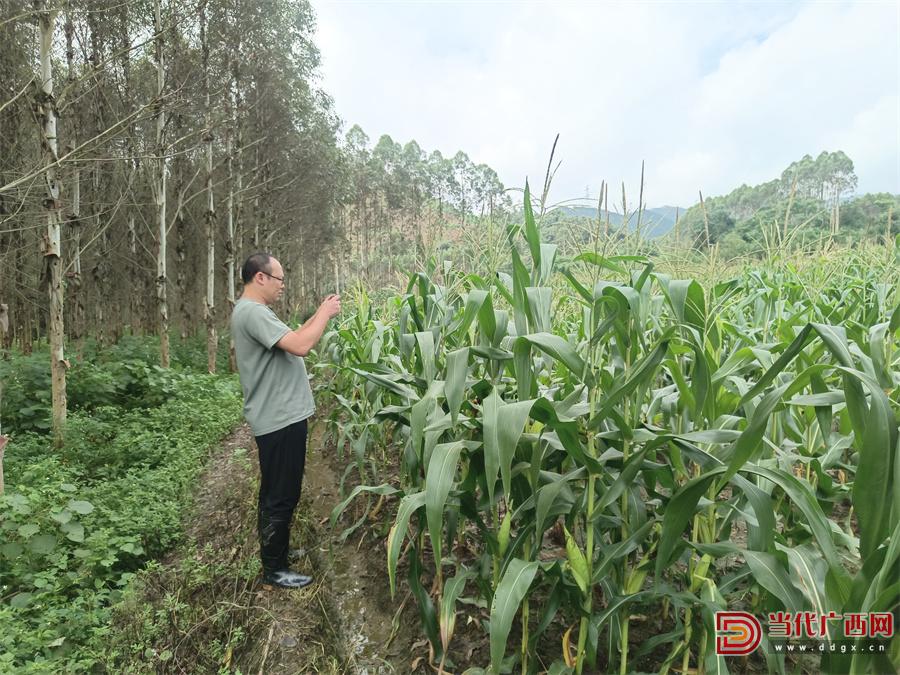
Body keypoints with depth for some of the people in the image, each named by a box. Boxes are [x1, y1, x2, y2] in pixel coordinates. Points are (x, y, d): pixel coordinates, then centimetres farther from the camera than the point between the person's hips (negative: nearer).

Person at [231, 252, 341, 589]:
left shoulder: (252, 311, 15)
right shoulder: (252, 312, -20)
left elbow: (291, 338, 18)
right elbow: (300, 346, -29)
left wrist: (319, 314, 11)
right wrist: (325, 314, -15)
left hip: (279, 416, 11)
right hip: (280, 419, -11)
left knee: (275, 494, 23)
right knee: (281, 497, 1)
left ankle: (273, 550, 39)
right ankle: (274, 569, 16)